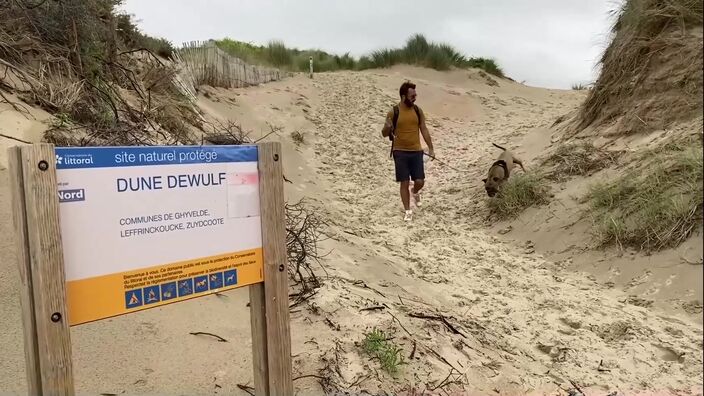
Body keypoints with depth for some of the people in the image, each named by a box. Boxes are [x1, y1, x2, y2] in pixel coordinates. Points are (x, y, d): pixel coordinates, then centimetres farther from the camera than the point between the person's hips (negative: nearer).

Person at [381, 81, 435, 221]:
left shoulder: (418, 110, 2)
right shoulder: (393, 112, -6)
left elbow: (424, 130, 9)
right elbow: (384, 134, -1)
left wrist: (430, 148, 5)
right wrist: (387, 127, -24)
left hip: (416, 151, 2)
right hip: (400, 152, -2)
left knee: (420, 181, -1)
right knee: (404, 183, 0)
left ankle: (415, 193, 35)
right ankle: (408, 211, 14)